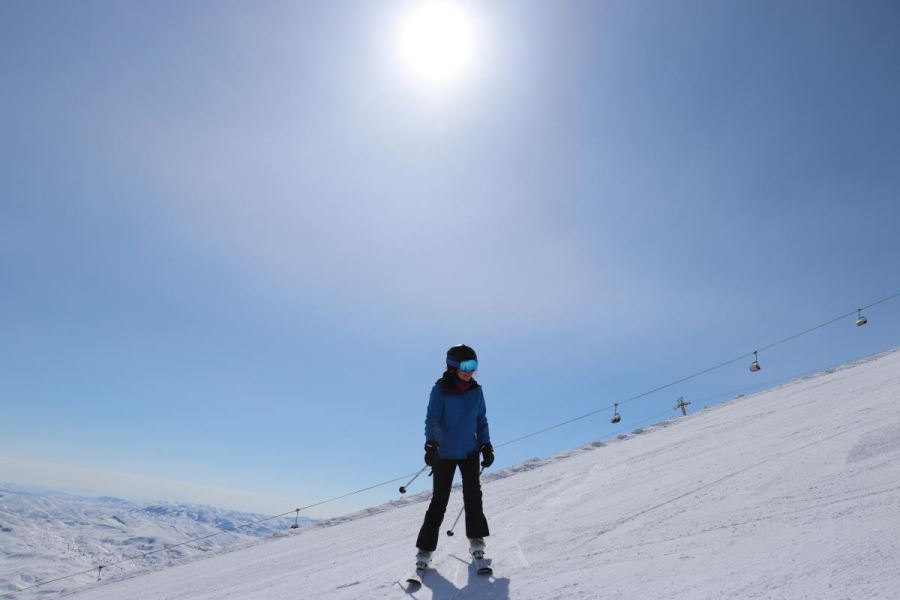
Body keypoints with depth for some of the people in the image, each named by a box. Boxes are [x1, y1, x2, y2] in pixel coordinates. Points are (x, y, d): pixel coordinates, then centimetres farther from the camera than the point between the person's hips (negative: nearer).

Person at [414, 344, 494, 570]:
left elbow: (481, 421, 11)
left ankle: (476, 539, 16)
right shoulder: (440, 390, -11)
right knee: (439, 500, 0)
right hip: (445, 453, -3)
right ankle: (425, 548, 11)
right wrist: (431, 444, -29)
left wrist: (486, 446, 5)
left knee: (473, 494, -2)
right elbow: (432, 419, -16)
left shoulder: (476, 391, 2)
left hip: (470, 452, 3)